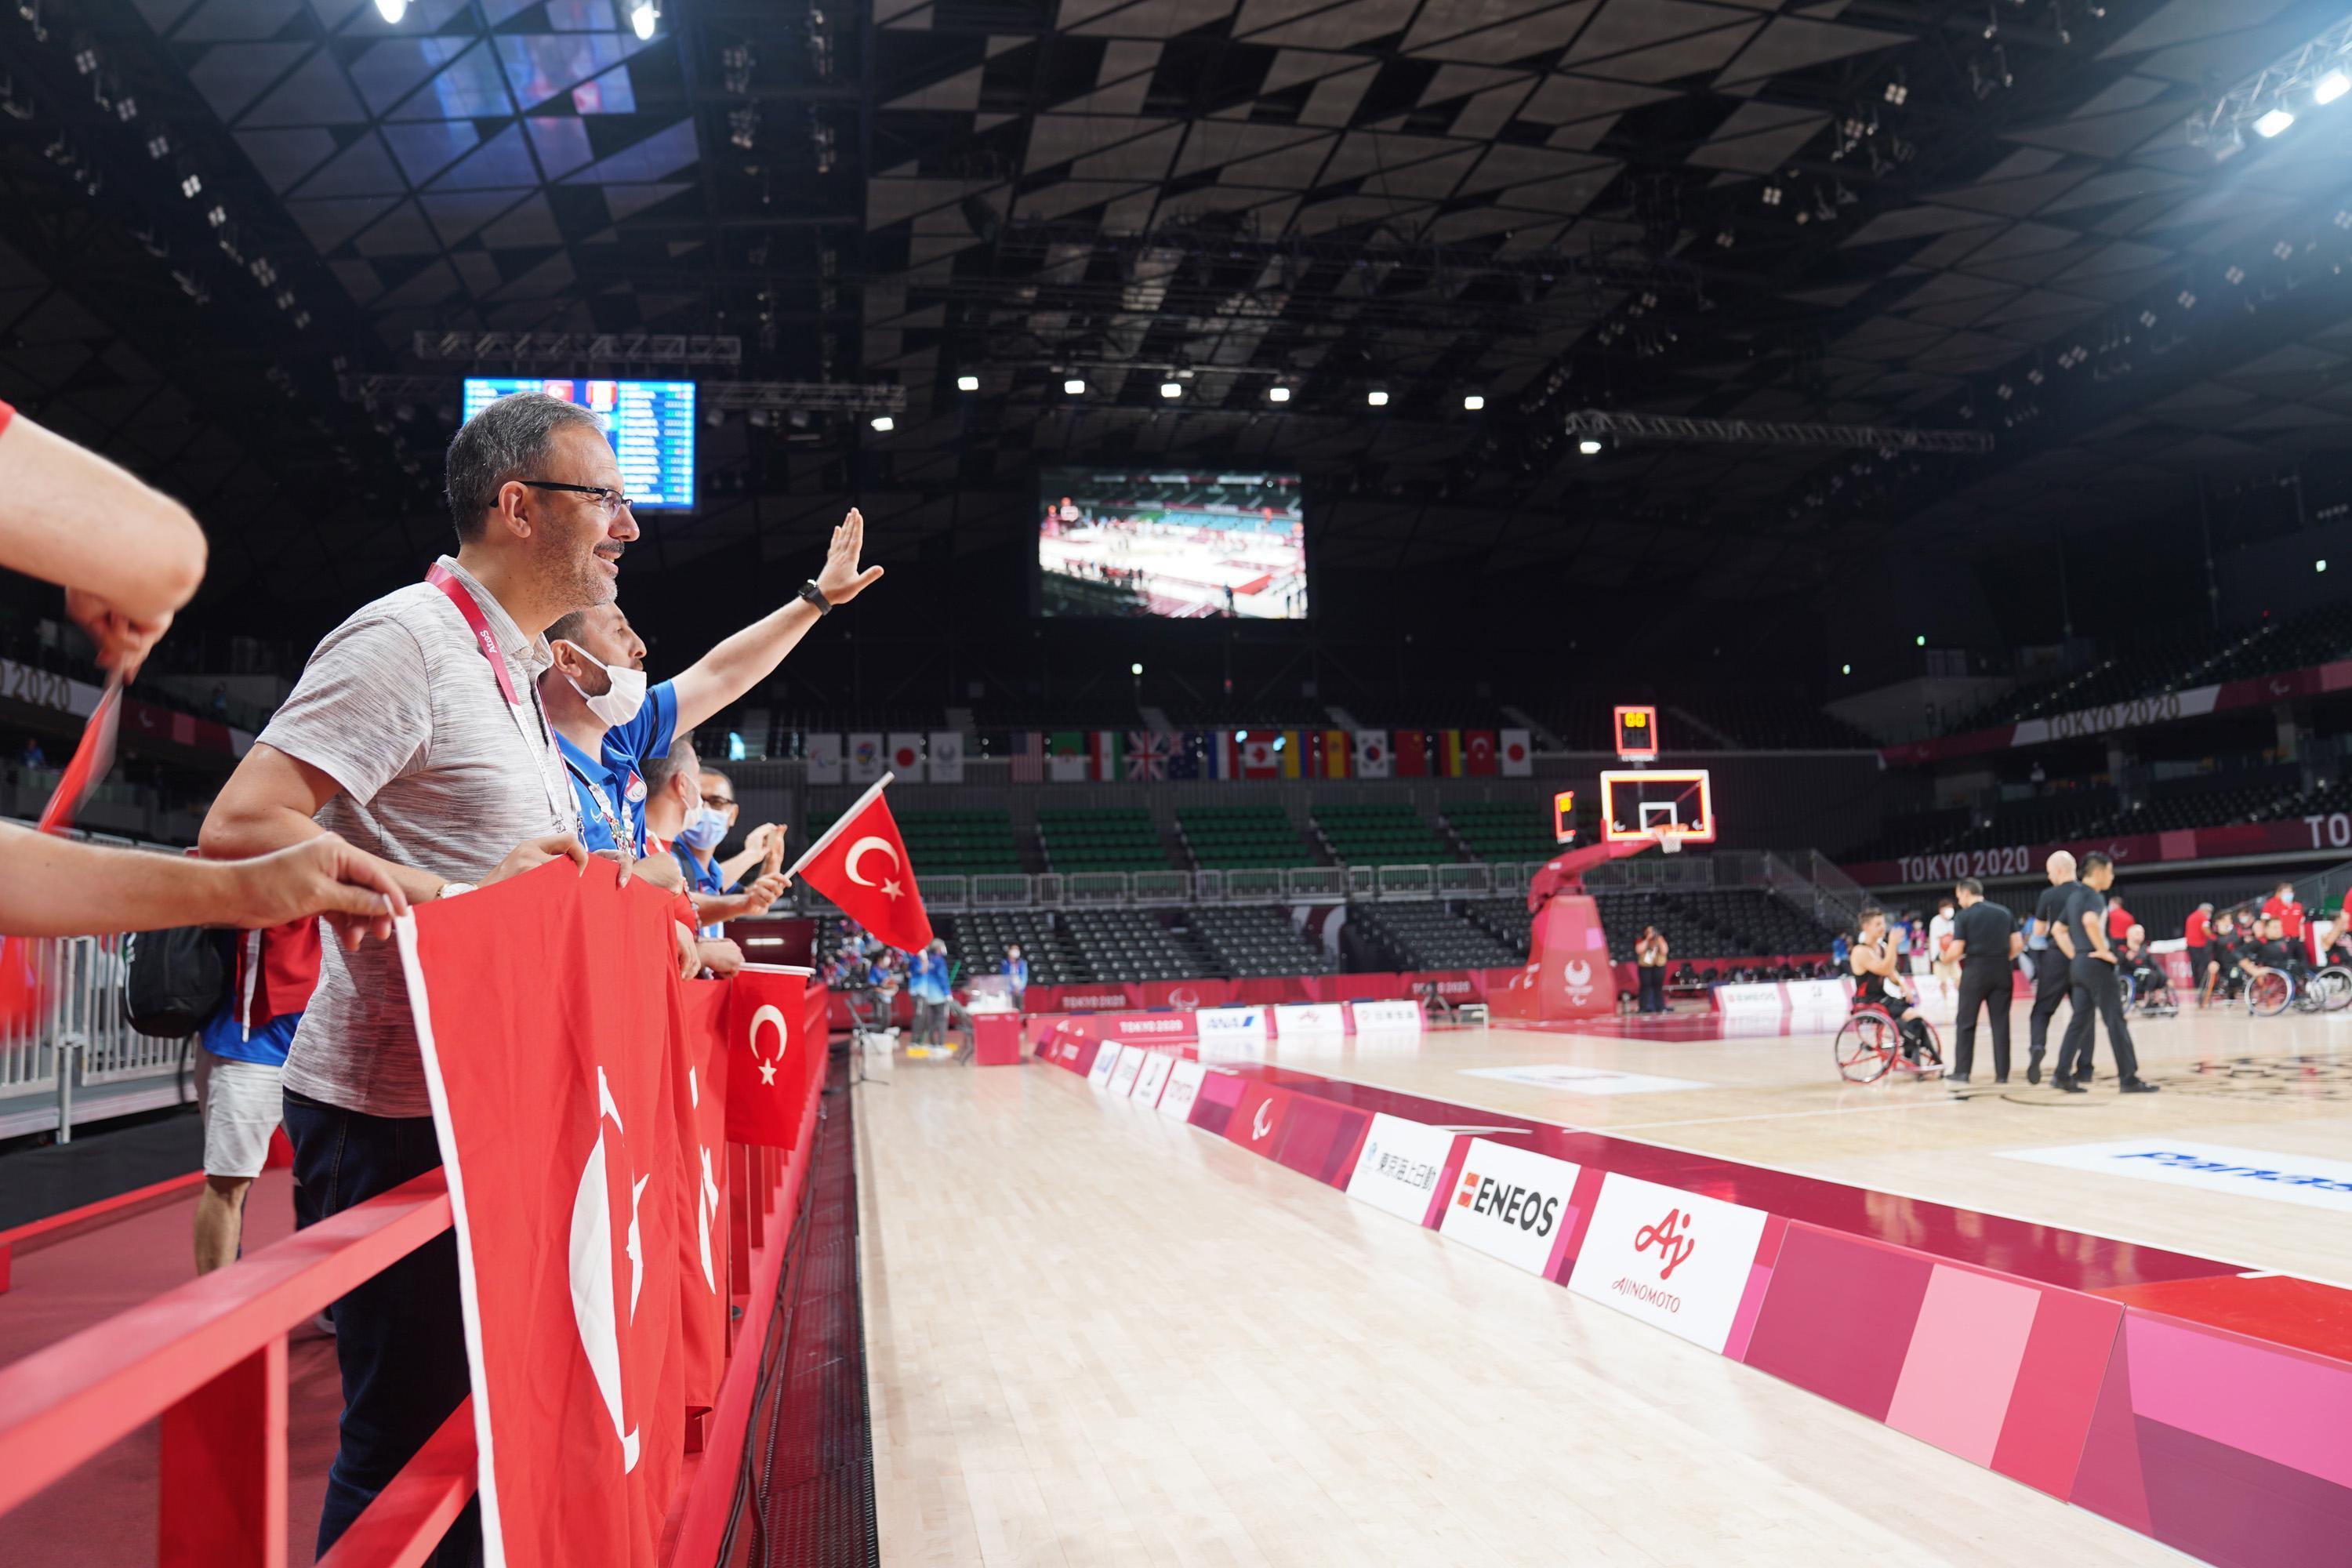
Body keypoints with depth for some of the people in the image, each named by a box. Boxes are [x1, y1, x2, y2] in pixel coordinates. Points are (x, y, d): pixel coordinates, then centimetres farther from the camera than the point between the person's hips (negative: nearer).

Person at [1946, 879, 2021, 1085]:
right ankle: (2002, 1073, 6)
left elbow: (1956, 951, -11)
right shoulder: (2004, 913, 8)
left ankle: (1962, 1071, 5)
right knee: (2000, 1023, 7)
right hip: (2002, 972, 4)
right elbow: (2018, 945, 4)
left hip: (1975, 972, -3)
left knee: (1966, 1024, 5)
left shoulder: (1963, 916, -6)